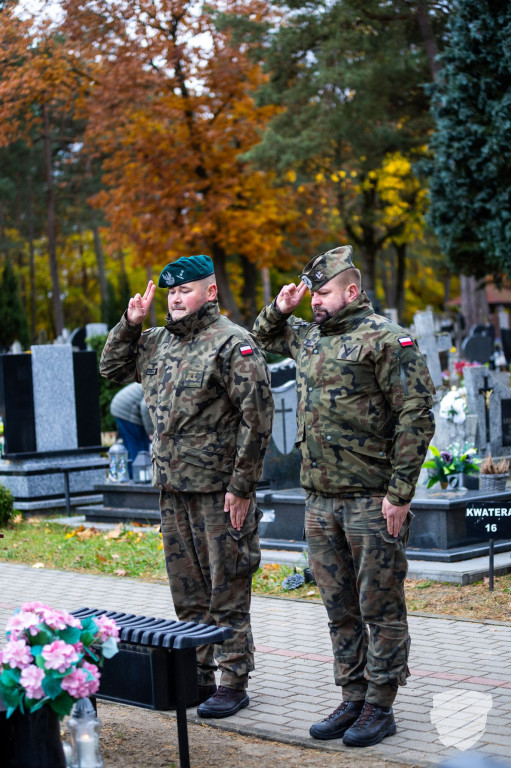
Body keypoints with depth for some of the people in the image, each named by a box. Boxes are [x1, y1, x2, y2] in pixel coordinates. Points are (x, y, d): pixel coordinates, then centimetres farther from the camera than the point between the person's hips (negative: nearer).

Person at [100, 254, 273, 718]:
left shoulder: (232, 344, -10)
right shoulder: (158, 342, 13)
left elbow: (257, 415, -14)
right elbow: (112, 368, 26)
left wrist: (242, 485, -16)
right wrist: (130, 324, 10)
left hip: (220, 490, -7)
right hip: (173, 489, 8)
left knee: (227, 592, 0)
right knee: (187, 589, 14)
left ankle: (233, 682, 8)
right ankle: (198, 675, 25)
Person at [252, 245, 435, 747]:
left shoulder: (385, 339, -10)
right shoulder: (308, 337, 14)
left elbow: (416, 415, -14)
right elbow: (264, 335, 35)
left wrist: (400, 491, -18)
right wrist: (279, 309, 13)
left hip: (373, 500, -7)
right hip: (319, 500, 7)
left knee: (380, 609, 2)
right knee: (340, 610, 13)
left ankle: (380, 708, 10)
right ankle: (353, 700, 22)